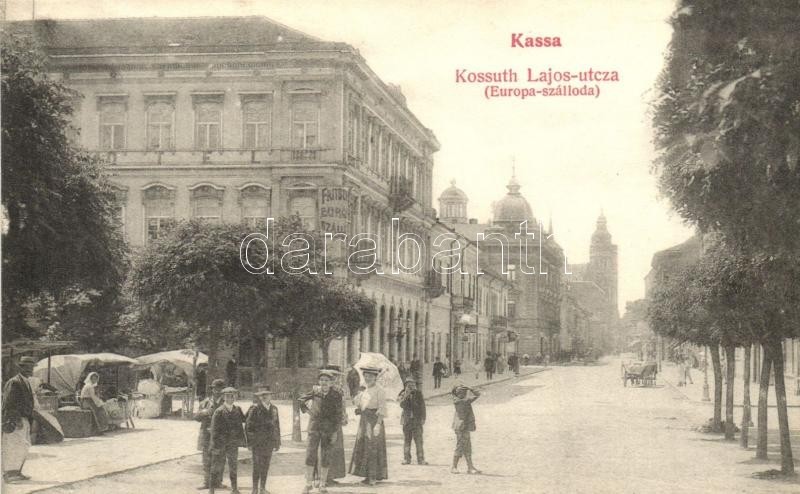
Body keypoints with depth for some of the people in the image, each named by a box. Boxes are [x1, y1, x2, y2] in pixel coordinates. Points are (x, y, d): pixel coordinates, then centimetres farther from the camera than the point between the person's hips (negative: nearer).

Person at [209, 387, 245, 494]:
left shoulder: (237, 410, 4)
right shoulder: (219, 412, -11)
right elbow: (214, 430, -13)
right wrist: (216, 445, -16)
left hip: (233, 445, 5)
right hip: (220, 445, -5)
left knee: (234, 466, 14)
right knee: (217, 468, 0)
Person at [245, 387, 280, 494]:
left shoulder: (274, 409, 9)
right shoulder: (255, 409, -6)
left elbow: (277, 426, 14)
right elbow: (248, 426, -5)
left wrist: (277, 442, 12)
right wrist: (250, 442, -8)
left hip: (269, 443, 4)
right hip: (257, 443, -4)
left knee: (266, 466, 9)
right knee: (257, 466, -2)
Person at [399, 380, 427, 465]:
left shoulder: (418, 393, 3)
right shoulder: (403, 394, 6)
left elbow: (422, 406, 4)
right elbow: (402, 405, -8)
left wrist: (423, 418, -3)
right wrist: (406, 396, -19)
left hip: (417, 420, -1)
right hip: (407, 420, 1)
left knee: (419, 440, -6)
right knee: (406, 440, 3)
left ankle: (420, 459, -6)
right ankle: (406, 459, 9)